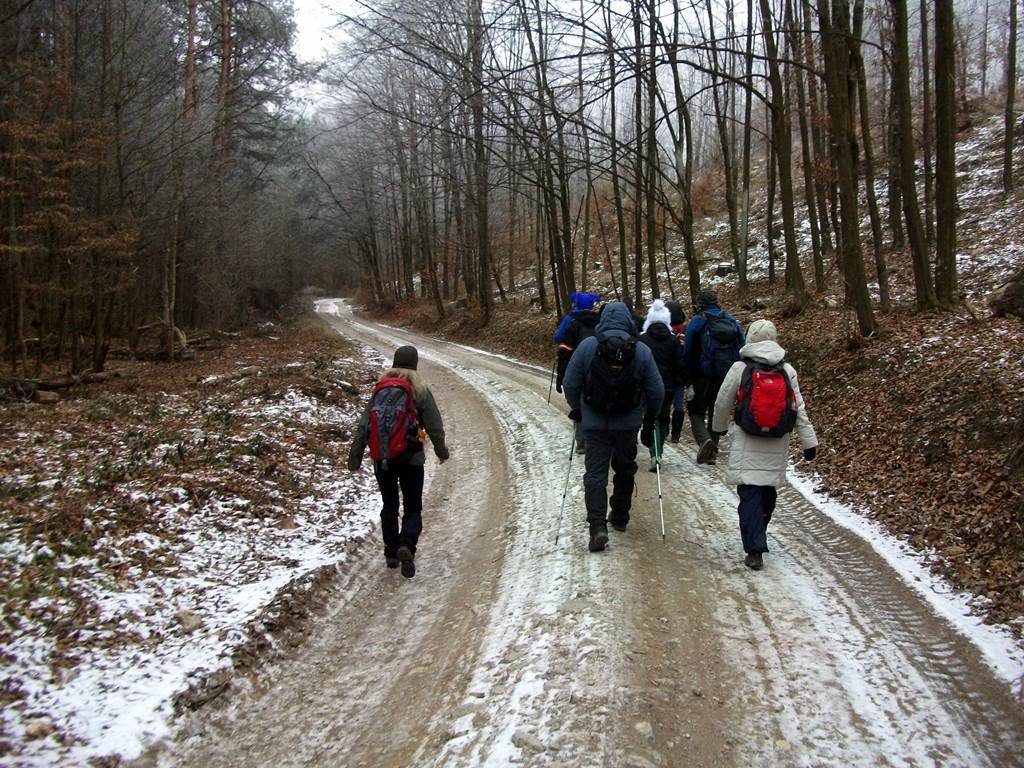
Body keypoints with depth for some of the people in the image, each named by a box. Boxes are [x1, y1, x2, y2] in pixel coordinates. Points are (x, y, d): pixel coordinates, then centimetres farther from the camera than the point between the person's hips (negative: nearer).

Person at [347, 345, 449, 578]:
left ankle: (391, 554, 21)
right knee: (413, 508, 7)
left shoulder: (380, 388, 2)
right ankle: (407, 546, -17)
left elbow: (363, 425, 2)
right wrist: (441, 451, 11)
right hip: (411, 458, -3)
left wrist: (355, 455, 7)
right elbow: (434, 426, -5)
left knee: (389, 506, 18)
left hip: (382, 457, 3)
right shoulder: (420, 390, -6)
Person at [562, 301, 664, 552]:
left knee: (595, 473, 1)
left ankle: (598, 526, -12)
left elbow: (570, 384, -5)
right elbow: (656, 390, -1)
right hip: (629, 423, 2)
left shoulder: (587, 346, -8)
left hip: (595, 422, -1)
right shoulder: (642, 350, -5)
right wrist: (650, 418, 15)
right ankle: (620, 518, 31)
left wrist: (577, 409, 13)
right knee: (625, 469, 19)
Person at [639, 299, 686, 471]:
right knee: (663, 418, 15)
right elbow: (680, 365, 1)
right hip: (668, 386, 2)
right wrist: (678, 384, 11)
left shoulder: (642, 339, -5)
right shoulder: (673, 340, 0)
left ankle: (655, 455, -14)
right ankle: (658, 453, 16)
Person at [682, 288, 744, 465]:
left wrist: (688, 376, 3)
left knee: (696, 411, 7)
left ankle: (704, 439, -18)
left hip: (704, 376, -4)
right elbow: (742, 349, 9)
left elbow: (687, 352, -7)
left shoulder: (697, 321, -7)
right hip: (727, 377, 4)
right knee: (717, 412, 15)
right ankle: (712, 452, 15)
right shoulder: (732, 321, 7)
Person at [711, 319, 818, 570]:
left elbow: (722, 404, 1)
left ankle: (755, 550, -10)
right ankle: (757, 538, 33)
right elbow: (799, 410, 2)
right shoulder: (788, 370, 2)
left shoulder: (740, 368, -7)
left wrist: (718, 427, 20)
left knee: (750, 494, -3)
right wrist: (809, 442, 8)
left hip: (747, 444, -4)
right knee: (768, 492, 17)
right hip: (777, 445, 4)